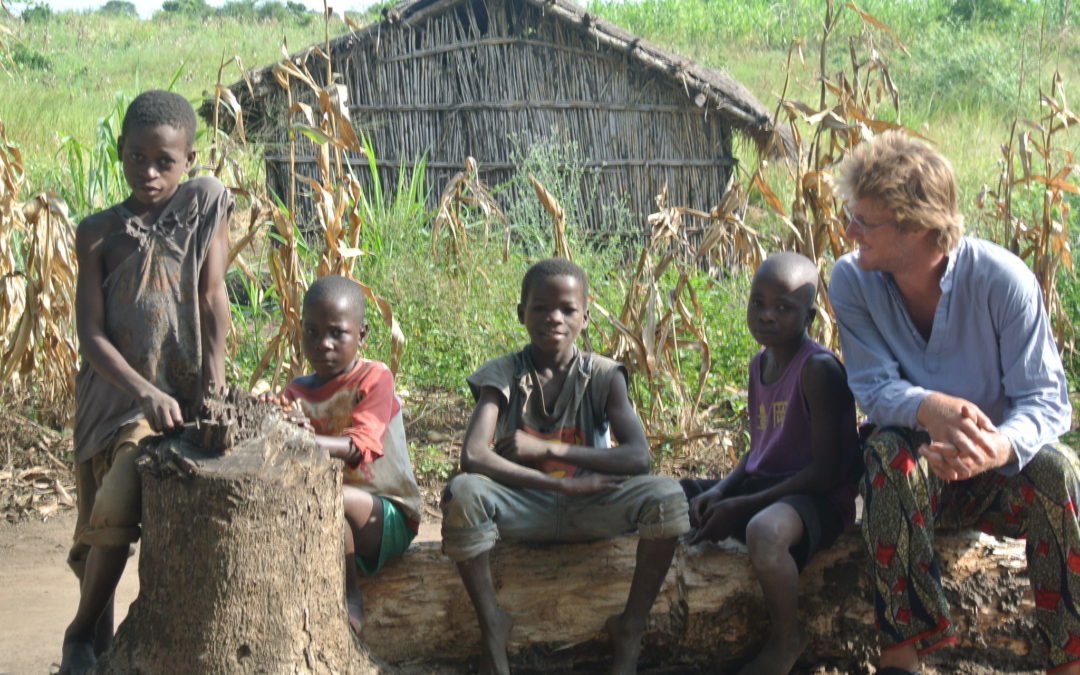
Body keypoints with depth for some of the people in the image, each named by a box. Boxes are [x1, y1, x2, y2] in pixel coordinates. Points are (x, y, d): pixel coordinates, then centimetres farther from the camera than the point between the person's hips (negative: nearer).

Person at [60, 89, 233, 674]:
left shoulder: (206, 201, 0)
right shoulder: (99, 232, 0)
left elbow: (213, 295, -5)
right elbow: (90, 333, -7)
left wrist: (216, 380, -15)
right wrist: (145, 392, -20)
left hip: (179, 390, -1)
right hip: (112, 391, 1)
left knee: (118, 506, -14)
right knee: (106, 517, -5)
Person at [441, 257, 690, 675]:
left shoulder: (603, 377, -4)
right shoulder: (503, 374, -7)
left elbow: (638, 457, -16)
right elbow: (472, 457, -23)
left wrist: (547, 449, -21)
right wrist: (561, 484, -28)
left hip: (588, 512, 1)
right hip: (524, 508, -1)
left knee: (666, 496, -27)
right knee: (462, 493, -32)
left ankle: (631, 625, -10)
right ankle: (491, 622, -14)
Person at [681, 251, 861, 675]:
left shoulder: (818, 369, -17)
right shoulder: (758, 365, 9)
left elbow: (827, 471, -21)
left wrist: (743, 506, -21)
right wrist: (719, 491, -4)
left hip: (819, 498, -9)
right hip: (761, 484, 9)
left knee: (765, 530, -41)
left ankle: (786, 641, -15)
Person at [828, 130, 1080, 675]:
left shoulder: (1003, 279, -19)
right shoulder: (851, 281, -13)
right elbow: (873, 386, -17)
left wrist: (1003, 446, -43)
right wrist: (929, 409, -42)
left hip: (997, 474, -1)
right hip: (915, 475, 1)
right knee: (890, 449, -33)